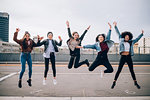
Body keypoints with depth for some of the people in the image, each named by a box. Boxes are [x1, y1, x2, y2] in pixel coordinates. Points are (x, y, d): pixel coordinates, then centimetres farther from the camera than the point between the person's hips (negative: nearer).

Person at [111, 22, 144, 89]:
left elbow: (137, 39, 24)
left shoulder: (131, 42, 11)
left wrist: (142, 34, 28)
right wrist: (115, 26, 14)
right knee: (119, 70, -2)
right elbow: (118, 33, 10)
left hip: (129, 57, 2)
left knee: (131, 70, 8)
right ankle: (114, 82, 6)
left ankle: (135, 83, 21)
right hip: (123, 57, -2)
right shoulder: (121, 41, 6)